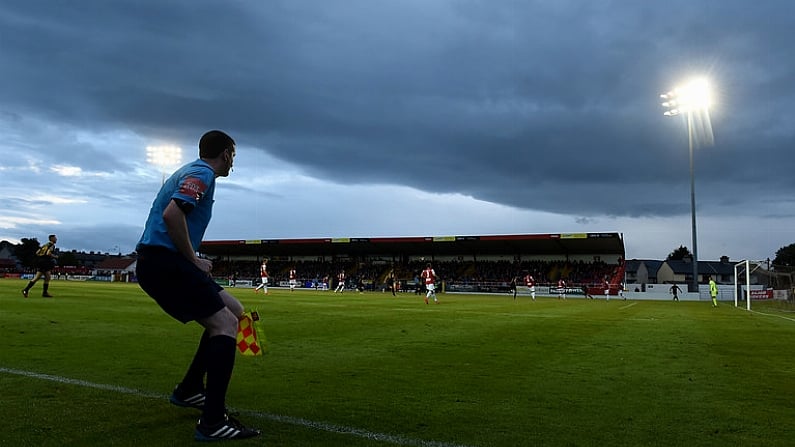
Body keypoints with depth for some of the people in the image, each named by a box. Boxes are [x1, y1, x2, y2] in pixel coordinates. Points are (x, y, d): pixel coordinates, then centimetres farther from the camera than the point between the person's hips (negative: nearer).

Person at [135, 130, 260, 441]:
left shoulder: (192, 171, 22)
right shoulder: (202, 174, -9)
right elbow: (171, 214, -24)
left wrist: (191, 260, 17)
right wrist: (193, 260, -14)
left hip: (159, 263, 10)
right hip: (164, 262, -10)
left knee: (233, 310, 13)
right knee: (225, 323, -15)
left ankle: (189, 390, 20)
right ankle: (212, 423, -17)